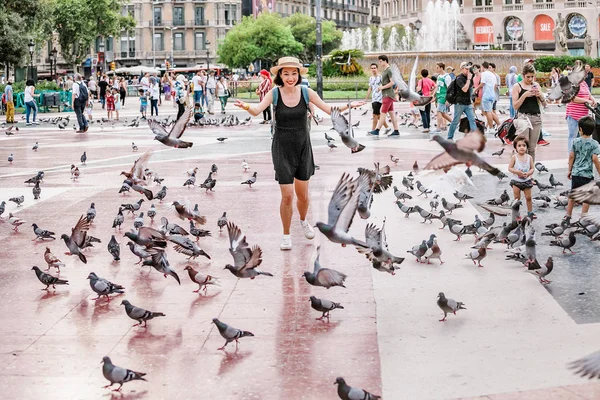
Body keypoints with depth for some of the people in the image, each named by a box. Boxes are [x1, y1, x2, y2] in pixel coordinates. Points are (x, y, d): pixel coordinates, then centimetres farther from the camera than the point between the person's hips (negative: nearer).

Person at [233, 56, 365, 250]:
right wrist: (246, 107, -43)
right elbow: (257, 111, -22)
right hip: (282, 149, -2)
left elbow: (330, 109, -4)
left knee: (302, 195, 11)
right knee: (287, 196, -5)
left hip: (303, 147, 2)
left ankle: (303, 220, 44)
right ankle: (286, 235, 17)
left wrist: (348, 106, -20)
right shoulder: (275, 93, -9)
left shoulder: (306, 92, -5)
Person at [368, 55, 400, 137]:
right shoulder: (383, 71, 18)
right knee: (391, 112, 8)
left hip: (388, 95, -10)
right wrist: (380, 88, 11)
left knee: (383, 113, -11)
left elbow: (392, 82, -18)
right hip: (385, 95, 10)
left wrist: (382, 87, -15)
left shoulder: (389, 70, -11)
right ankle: (396, 131, 9)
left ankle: (376, 131, -14)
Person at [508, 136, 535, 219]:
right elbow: (510, 168, -9)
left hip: (527, 181, 2)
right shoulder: (514, 157, -10)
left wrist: (528, 173, -21)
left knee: (528, 197, 8)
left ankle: (530, 212, 23)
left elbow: (532, 169, -1)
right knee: (517, 198, 5)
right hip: (516, 181, -2)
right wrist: (517, 172, -23)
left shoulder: (529, 157, -4)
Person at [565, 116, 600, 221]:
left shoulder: (576, 142, -1)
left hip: (575, 173, 4)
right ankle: (583, 217, 7)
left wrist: (570, 170, 12)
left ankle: (568, 215, 24)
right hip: (587, 174, -4)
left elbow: (571, 156, 2)